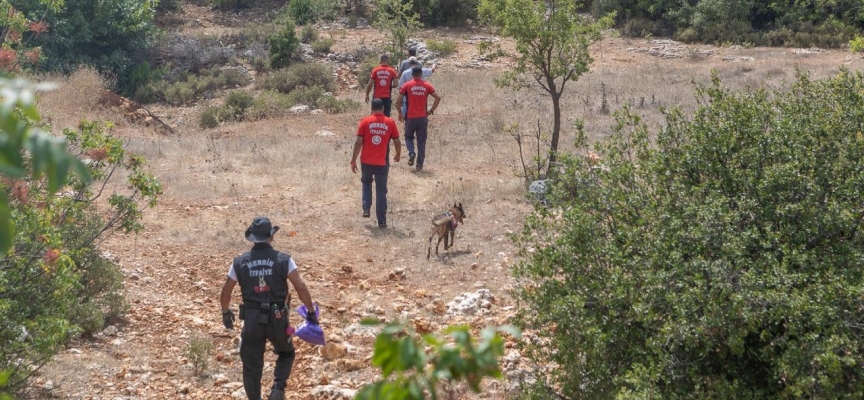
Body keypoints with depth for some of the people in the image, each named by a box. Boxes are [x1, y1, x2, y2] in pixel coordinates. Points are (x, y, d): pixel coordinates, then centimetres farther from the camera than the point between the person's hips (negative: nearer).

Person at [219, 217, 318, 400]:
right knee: (286, 354, 23)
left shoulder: (239, 262, -1)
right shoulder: (283, 260, -7)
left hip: (252, 320, 1)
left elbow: (225, 292, 6)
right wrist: (311, 312, -2)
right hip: (277, 320, 0)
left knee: (252, 366, 13)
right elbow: (301, 287, -11)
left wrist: (226, 312, 23)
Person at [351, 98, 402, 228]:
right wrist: (398, 155, 21)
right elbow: (397, 143, 2)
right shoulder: (390, 122, -1)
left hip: (366, 161, 0)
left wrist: (353, 160, 1)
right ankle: (382, 221, 8)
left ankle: (366, 208, 12)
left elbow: (359, 142, -7)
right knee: (381, 191, 8)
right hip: (382, 163, 0)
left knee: (366, 183, 27)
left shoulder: (365, 122, -4)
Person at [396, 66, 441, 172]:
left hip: (410, 117, -1)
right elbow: (438, 98, -3)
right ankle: (420, 165, 6)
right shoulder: (427, 86, 3)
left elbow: (398, 101, -6)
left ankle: (411, 153, -10)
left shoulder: (407, 85, -1)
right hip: (423, 117, 1)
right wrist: (431, 110, 5)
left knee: (409, 137, 18)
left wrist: (400, 113, 7)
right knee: (421, 142, 8)